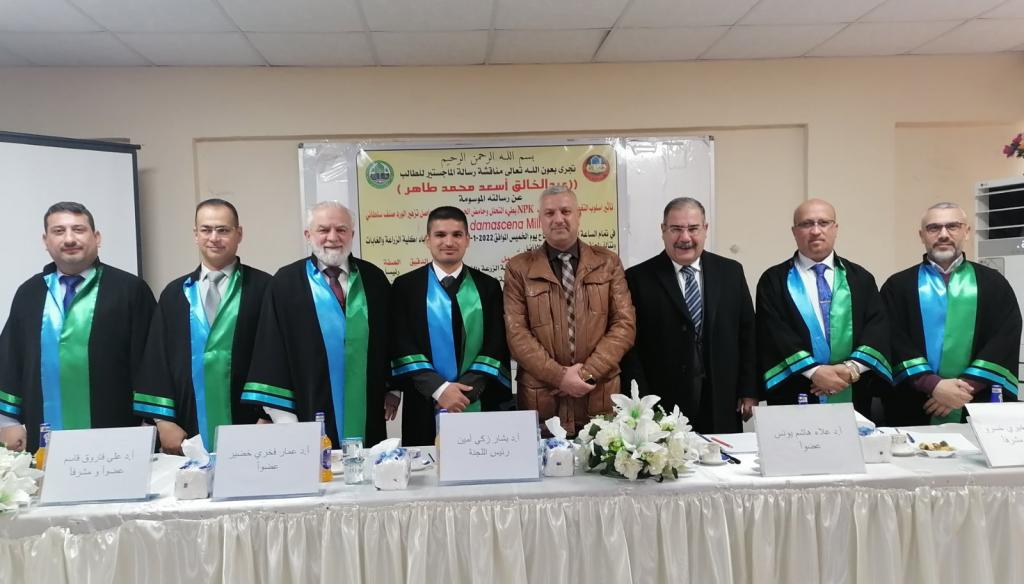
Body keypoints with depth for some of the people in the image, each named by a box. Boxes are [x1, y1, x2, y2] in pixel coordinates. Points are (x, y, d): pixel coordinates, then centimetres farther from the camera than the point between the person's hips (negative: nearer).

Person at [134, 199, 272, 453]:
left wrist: (267, 418, -9)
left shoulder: (263, 288, 0)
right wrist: (163, 420, -2)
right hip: (189, 430, 3)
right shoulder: (174, 293, 10)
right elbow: (157, 357, 7)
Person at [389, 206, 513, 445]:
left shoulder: (488, 286, 7)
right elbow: (402, 346, -4)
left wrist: (467, 389, -12)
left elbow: (496, 345, 1)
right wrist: (439, 389, -15)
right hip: (425, 406, -1)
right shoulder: (406, 286, 3)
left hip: (480, 403, 1)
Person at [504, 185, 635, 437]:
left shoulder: (608, 263, 7)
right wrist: (558, 376, -14)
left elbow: (625, 324, 1)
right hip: (541, 400, -1)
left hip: (600, 397, 1)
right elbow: (516, 333, -4)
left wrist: (588, 372, -10)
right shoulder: (519, 268, 3)